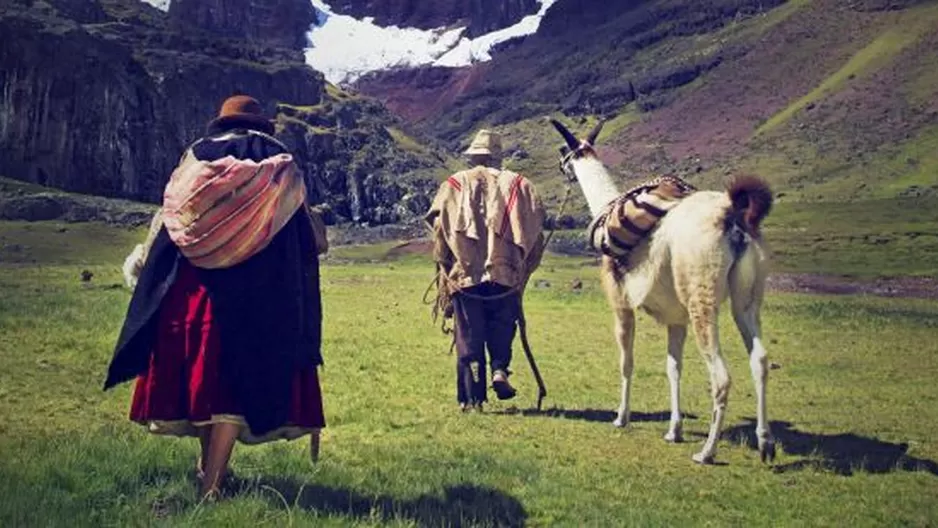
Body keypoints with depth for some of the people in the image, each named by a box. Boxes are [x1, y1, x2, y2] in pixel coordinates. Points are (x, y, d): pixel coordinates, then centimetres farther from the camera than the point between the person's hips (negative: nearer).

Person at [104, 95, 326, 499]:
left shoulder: (198, 156, 11)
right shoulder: (281, 168, 8)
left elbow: (168, 218, 11)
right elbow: (306, 242, 4)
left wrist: (142, 264, 23)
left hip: (194, 284, 2)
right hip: (260, 291, -2)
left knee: (201, 366, 15)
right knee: (240, 374, 0)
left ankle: (209, 463, 27)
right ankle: (211, 482, -3)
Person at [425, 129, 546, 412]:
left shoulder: (454, 185, 7)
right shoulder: (518, 184, 9)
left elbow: (440, 230, -2)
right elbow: (535, 232, 2)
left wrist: (445, 269, 9)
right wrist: (524, 270, 10)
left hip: (464, 275, 0)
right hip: (506, 274, 0)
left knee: (468, 338, 7)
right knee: (501, 328, 19)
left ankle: (472, 398, 7)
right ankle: (500, 369, -2)